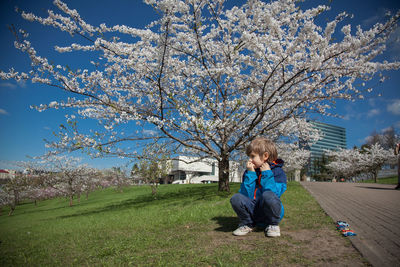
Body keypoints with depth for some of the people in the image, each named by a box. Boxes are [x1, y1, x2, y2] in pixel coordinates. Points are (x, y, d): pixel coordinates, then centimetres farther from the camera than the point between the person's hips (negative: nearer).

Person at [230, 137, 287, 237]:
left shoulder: (278, 172, -5)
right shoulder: (249, 171, 5)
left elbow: (273, 195, -21)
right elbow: (245, 195, -8)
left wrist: (267, 174, -17)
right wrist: (250, 174, -13)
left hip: (270, 213, -3)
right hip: (253, 211, 3)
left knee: (268, 195, -35)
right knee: (236, 198, -25)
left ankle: (273, 225, -5)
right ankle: (247, 224, 3)